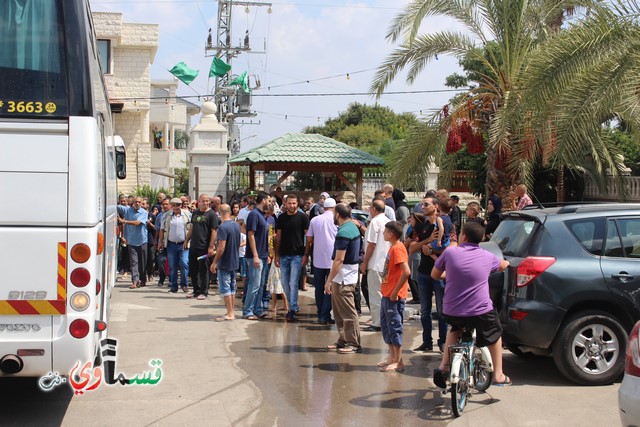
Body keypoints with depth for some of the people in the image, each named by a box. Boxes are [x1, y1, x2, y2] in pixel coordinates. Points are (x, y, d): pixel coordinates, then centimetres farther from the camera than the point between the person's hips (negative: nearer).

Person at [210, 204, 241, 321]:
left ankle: (229, 314, -1)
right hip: (234, 261, 8)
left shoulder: (223, 227, -20)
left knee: (225, 289, -2)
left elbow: (221, 247, -23)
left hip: (224, 263, -8)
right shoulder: (236, 225, 6)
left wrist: (214, 262, -16)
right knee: (232, 288, 13)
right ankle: (231, 312, 19)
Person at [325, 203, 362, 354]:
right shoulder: (353, 227, 12)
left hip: (343, 278, -10)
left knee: (348, 312, -3)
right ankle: (343, 340, 23)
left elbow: (339, 260, -22)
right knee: (339, 311, 16)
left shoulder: (343, 232, -19)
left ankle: (354, 344, 2)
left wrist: (329, 280, -19)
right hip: (348, 274, 10)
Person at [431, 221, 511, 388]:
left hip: (451, 312, 1)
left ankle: (443, 365, 21)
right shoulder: (487, 257, 1)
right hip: (480, 311, -1)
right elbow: (504, 265, 23)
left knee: (455, 329, 33)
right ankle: (498, 375, 24)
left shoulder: (450, 252, -3)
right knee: (494, 334, 25)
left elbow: (435, 275, 9)